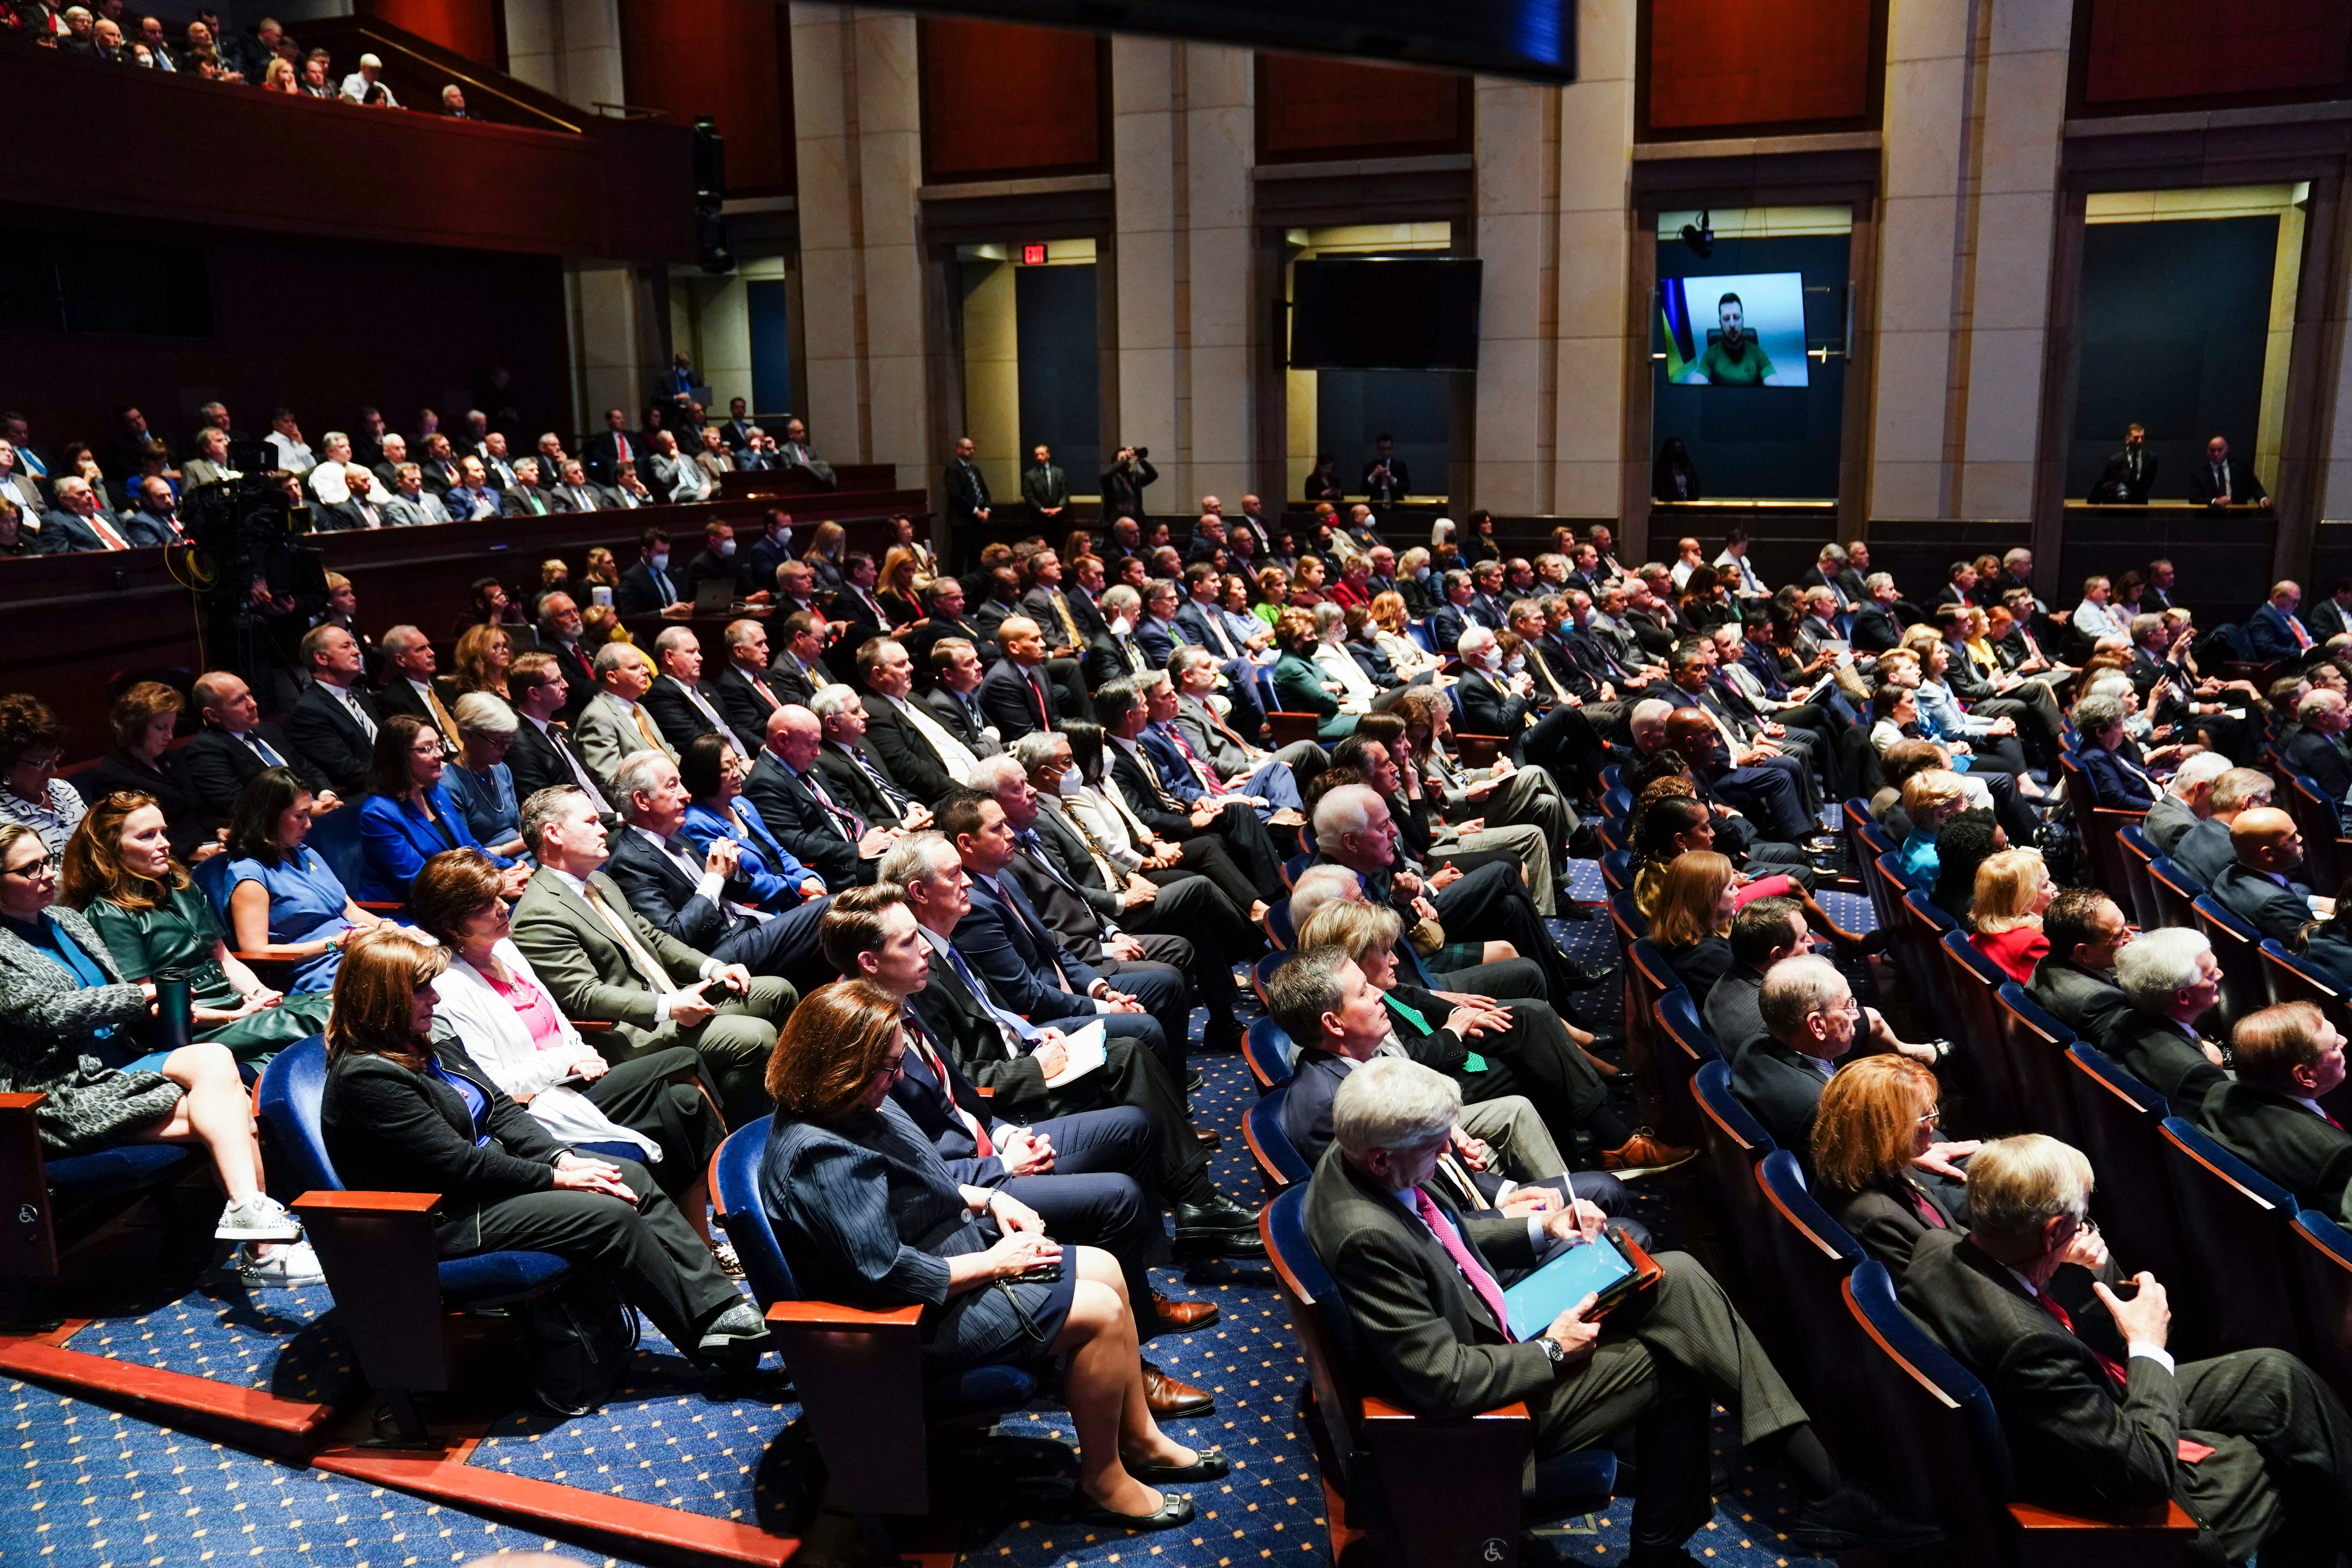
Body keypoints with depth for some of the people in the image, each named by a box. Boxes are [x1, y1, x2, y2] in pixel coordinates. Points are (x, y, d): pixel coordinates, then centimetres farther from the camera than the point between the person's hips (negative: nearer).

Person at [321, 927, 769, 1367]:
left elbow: (501, 1109, 9)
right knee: (612, 1216, -20)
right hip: (446, 1219, -9)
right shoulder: (366, 1077, -21)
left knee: (634, 1178, -5)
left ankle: (722, 1304, -6)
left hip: (494, 1166, 9)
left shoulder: (432, 1043, 7)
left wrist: (562, 1157, -7)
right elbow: (457, 1163, -22)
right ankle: (709, 1333, -8)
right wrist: (556, 1178, -17)